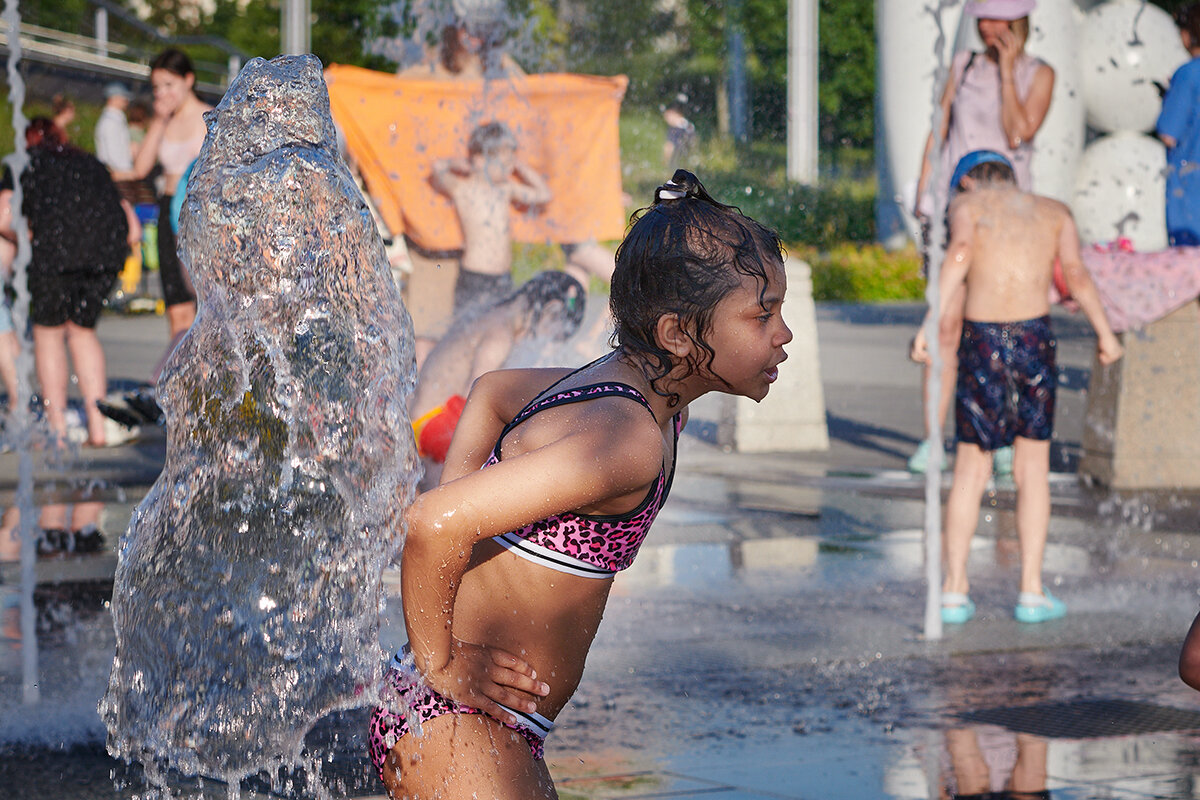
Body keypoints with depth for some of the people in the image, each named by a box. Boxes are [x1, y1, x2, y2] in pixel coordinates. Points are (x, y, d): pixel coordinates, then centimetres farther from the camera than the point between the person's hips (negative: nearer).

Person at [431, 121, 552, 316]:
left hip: (504, 280, 6)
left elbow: (543, 194, 20)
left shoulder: (505, 188, 11)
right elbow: (439, 167, -27)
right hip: (474, 280, -6)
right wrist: (462, 164, -5)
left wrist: (519, 165, 12)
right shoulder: (462, 189, -9)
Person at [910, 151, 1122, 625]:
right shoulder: (1053, 212, 17)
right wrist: (1106, 334, 9)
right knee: (1032, 467, 13)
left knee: (971, 470, 11)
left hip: (980, 339, -1)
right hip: (1034, 336, 1)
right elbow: (1076, 275, 1)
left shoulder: (968, 204, 10)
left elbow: (960, 253, -11)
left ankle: (953, 590, 10)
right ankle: (1032, 590, 10)